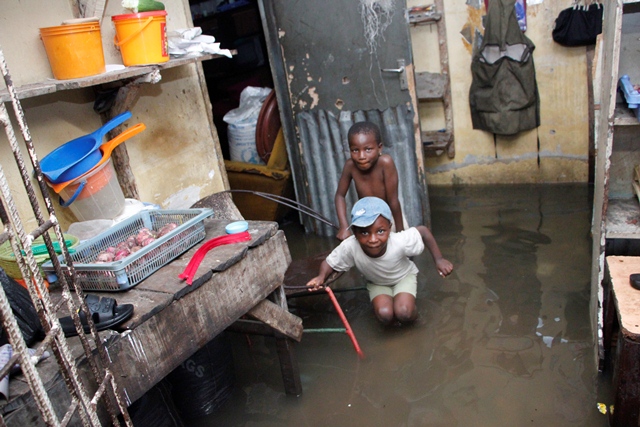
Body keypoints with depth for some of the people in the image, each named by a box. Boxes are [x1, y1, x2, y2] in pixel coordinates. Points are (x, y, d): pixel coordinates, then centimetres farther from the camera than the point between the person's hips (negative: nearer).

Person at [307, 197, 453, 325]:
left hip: (403, 277, -1)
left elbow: (423, 231, -20)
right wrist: (321, 277, -40)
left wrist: (439, 259, -20)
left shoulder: (400, 242, -39)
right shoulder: (349, 247, -37)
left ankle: (412, 312, 10)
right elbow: (329, 262, -20)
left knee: (404, 314, -25)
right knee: (385, 315, -24)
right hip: (377, 283, 1)